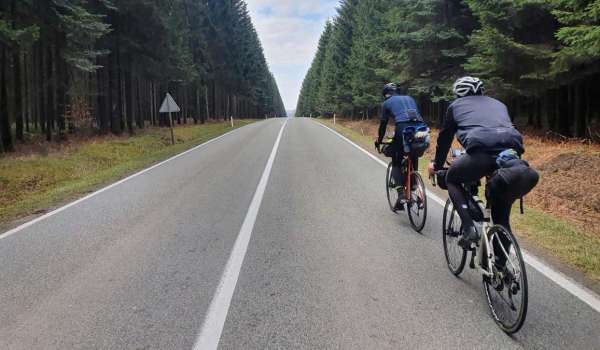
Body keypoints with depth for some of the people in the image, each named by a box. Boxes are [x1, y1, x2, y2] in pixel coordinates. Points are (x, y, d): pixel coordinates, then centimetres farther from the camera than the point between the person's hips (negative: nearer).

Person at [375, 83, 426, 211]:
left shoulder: (387, 103, 19)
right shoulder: (410, 98, 31)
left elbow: (383, 124, 20)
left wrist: (379, 141, 34)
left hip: (403, 129, -4)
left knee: (396, 163, 10)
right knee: (414, 161, 21)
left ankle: (401, 193, -6)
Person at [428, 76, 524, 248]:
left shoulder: (456, 105, 25)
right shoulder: (498, 104, 36)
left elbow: (444, 137, 32)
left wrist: (437, 165, 47)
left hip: (481, 152, -4)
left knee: (452, 180, 26)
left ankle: (469, 228, 8)